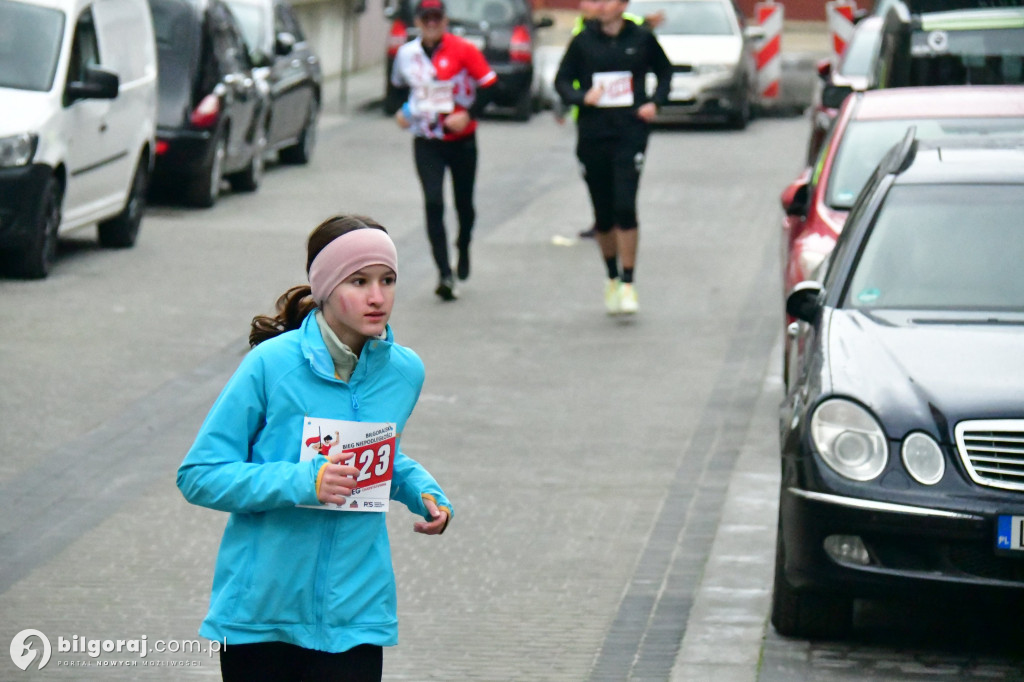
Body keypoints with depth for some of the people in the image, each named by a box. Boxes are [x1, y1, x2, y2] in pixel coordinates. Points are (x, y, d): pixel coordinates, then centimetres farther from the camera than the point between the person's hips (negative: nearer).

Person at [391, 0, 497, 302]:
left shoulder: (464, 50, -10)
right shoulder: (406, 53, 3)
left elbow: (490, 85, -9)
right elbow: (398, 84, 22)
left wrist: (469, 114, -19)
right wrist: (400, 111, 4)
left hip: (462, 139, -1)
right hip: (426, 142, 1)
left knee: (464, 203, 12)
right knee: (433, 203, -13)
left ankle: (463, 249, 44)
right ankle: (444, 274, -15)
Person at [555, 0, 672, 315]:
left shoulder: (641, 39, 2)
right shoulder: (583, 41, 2)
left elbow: (664, 70, 17)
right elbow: (562, 80, 8)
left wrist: (655, 102, 2)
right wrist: (582, 97, -11)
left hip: (630, 134, -2)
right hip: (593, 135, 2)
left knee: (625, 207, -15)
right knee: (603, 215, 9)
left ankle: (627, 285, -8)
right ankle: (612, 278, 29)